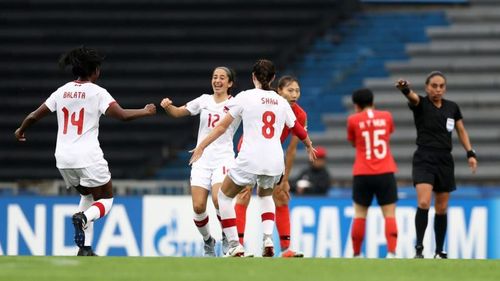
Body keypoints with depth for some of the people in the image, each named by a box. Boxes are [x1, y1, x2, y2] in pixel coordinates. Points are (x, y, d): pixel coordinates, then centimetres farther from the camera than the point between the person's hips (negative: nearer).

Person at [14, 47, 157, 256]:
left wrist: (21, 131, 32)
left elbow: (34, 116, 12)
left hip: (64, 158, 5)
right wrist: (145, 112, 3)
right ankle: (84, 217, -26)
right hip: (88, 156, -5)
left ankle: (85, 248, 12)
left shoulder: (62, 92, 9)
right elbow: (122, 115, -14)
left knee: (88, 195, 26)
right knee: (106, 200, 9)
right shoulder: (97, 92, -6)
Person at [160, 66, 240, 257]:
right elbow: (178, 112, 11)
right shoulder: (204, 100, 10)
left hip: (223, 158, -3)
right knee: (198, 206, -8)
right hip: (202, 159, 3)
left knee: (218, 199, -24)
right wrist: (168, 106, -10)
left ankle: (227, 239, 0)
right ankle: (208, 241, 18)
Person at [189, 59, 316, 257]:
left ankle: (235, 245, 6)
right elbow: (298, 130, 24)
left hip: (250, 159, -4)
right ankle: (268, 239, 9)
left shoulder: (245, 97, 0)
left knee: (224, 195, 17)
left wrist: (202, 146, 5)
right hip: (275, 162, 4)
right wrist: (309, 147, 43)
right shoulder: (281, 102, 12)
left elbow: (222, 126, -1)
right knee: (265, 195, 32)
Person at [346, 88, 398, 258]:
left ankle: (356, 254, 9)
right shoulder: (386, 117, 6)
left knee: (359, 215, 8)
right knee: (389, 215, -1)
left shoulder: (353, 120, 0)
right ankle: (391, 253, -15)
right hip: (385, 173, 1)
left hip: (362, 174, -1)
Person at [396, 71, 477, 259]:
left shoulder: (452, 108, 7)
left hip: (445, 161, 4)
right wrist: (405, 89, -53)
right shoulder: (421, 104, -5)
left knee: (441, 209, 8)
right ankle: (419, 248, -15)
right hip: (424, 159, -4)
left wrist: (470, 154, 6)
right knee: (423, 203, -21)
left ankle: (439, 252, 18)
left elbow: (462, 131, 18)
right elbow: (413, 97, -29)